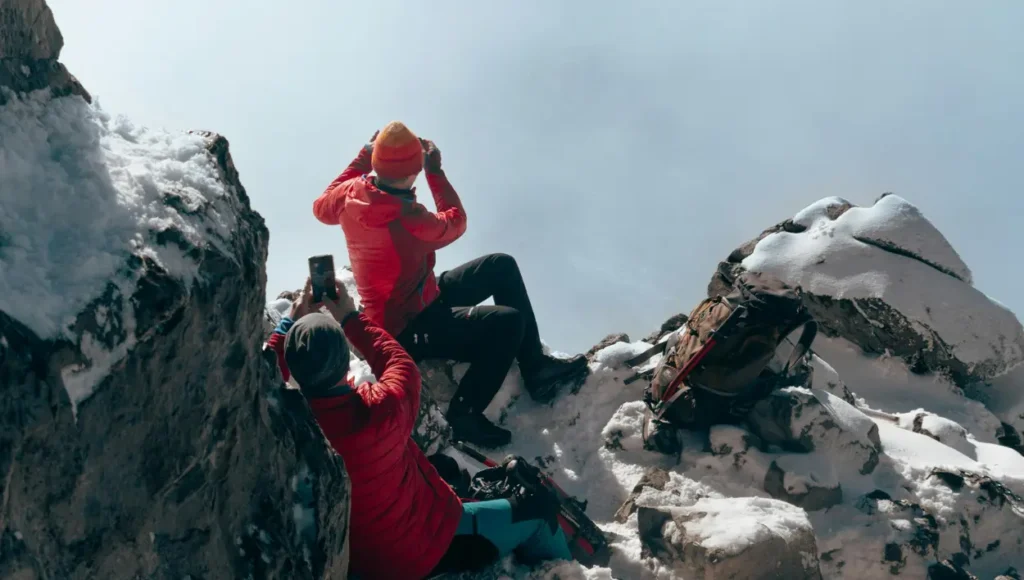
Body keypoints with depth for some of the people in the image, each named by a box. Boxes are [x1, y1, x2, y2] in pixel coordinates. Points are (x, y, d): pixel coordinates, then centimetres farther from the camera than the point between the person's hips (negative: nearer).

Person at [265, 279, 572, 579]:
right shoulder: (382, 412, -36)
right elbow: (400, 364, -10)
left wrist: (291, 322, 3)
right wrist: (351, 318, -1)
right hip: (425, 552, -5)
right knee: (537, 511, 13)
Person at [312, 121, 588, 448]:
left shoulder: (351, 194, -10)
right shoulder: (408, 219, -33)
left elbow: (322, 208, 17)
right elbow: (454, 222, -11)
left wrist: (361, 160, 19)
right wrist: (436, 172, -2)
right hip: (410, 329, -9)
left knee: (502, 267, 8)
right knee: (507, 323, -23)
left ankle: (535, 367, 14)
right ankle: (463, 416, -7)